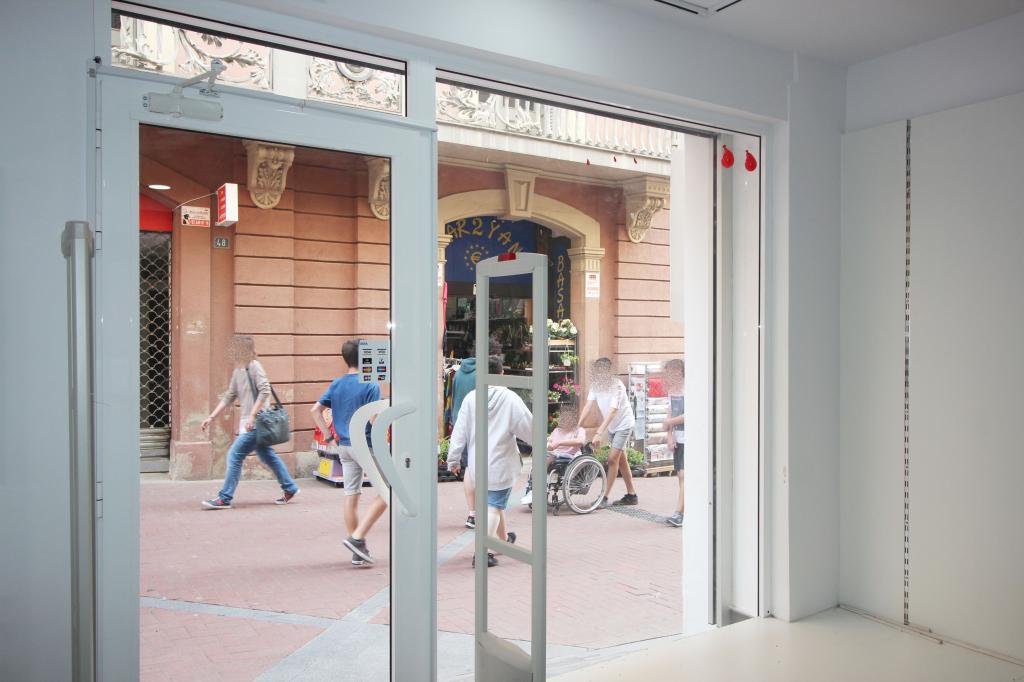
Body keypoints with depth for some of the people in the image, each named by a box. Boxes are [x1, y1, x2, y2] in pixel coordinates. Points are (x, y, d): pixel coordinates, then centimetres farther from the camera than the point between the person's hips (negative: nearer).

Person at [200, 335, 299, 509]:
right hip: (248, 423, 9)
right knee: (268, 457, 15)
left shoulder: (254, 367, -12)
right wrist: (211, 418, 12)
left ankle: (224, 498, -2)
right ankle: (290, 489, 25)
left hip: (256, 422, -9)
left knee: (234, 456, -9)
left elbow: (265, 391, -21)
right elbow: (228, 397, 17)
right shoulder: (237, 371, 14)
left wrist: (252, 416, -24)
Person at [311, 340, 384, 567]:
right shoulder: (371, 385, -12)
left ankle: (358, 552, 17)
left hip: (345, 447, 6)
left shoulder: (336, 384, 6)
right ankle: (357, 537, -5)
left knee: (351, 496, 10)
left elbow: (315, 410, 6)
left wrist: (328, 435, 8)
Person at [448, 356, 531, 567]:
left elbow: (459, 431, -1)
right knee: (494, 506, 1)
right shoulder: (510, 399, -13)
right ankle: (483, 553, -7)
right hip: (501, 463, -4)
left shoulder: (471, 398, -4)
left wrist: (453, 459, 8)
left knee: (492, 501, 23)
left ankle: (504, 538, 42)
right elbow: (529, 428, -7)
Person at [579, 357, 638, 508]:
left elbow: (612, 411, -36)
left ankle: (605, 497, -8)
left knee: (612, 459, -13)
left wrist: (599, 433, -44)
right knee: (621, 460, 13)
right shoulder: (596, 385, -8)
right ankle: (631, 495, 24)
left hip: (624, 424, -7)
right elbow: (588, 406, -13)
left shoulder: (617, 386, -28)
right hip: (612, 426, 7)